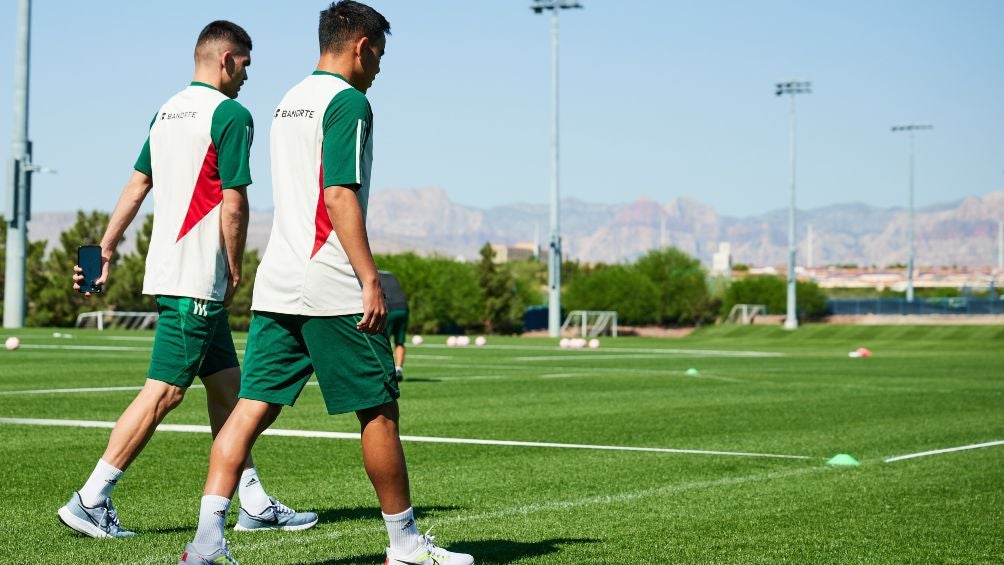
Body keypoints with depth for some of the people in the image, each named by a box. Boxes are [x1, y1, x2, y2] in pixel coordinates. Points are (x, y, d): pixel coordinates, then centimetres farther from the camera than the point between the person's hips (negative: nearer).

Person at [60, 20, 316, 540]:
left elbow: (136, 186, 16)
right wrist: (235, 271, -4)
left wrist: (105, 250, 18)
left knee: (226, 385, 13)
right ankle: (89, 501, -5)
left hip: (168, 274, 9)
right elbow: (233, 205, -14)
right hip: (198, 279, -9)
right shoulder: (230, 114, -11)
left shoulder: (166, 112, 15)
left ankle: (254, 505, 17)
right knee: (164, 391, -6)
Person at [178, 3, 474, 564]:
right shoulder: (348, 101, -9)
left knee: (254, 406, 2)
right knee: (379, 411, 4)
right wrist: (370, 278, -17)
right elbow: (339, 195, -17)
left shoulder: (289, 102, 18)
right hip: (333, 289, -8)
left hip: (276, 285, 8)